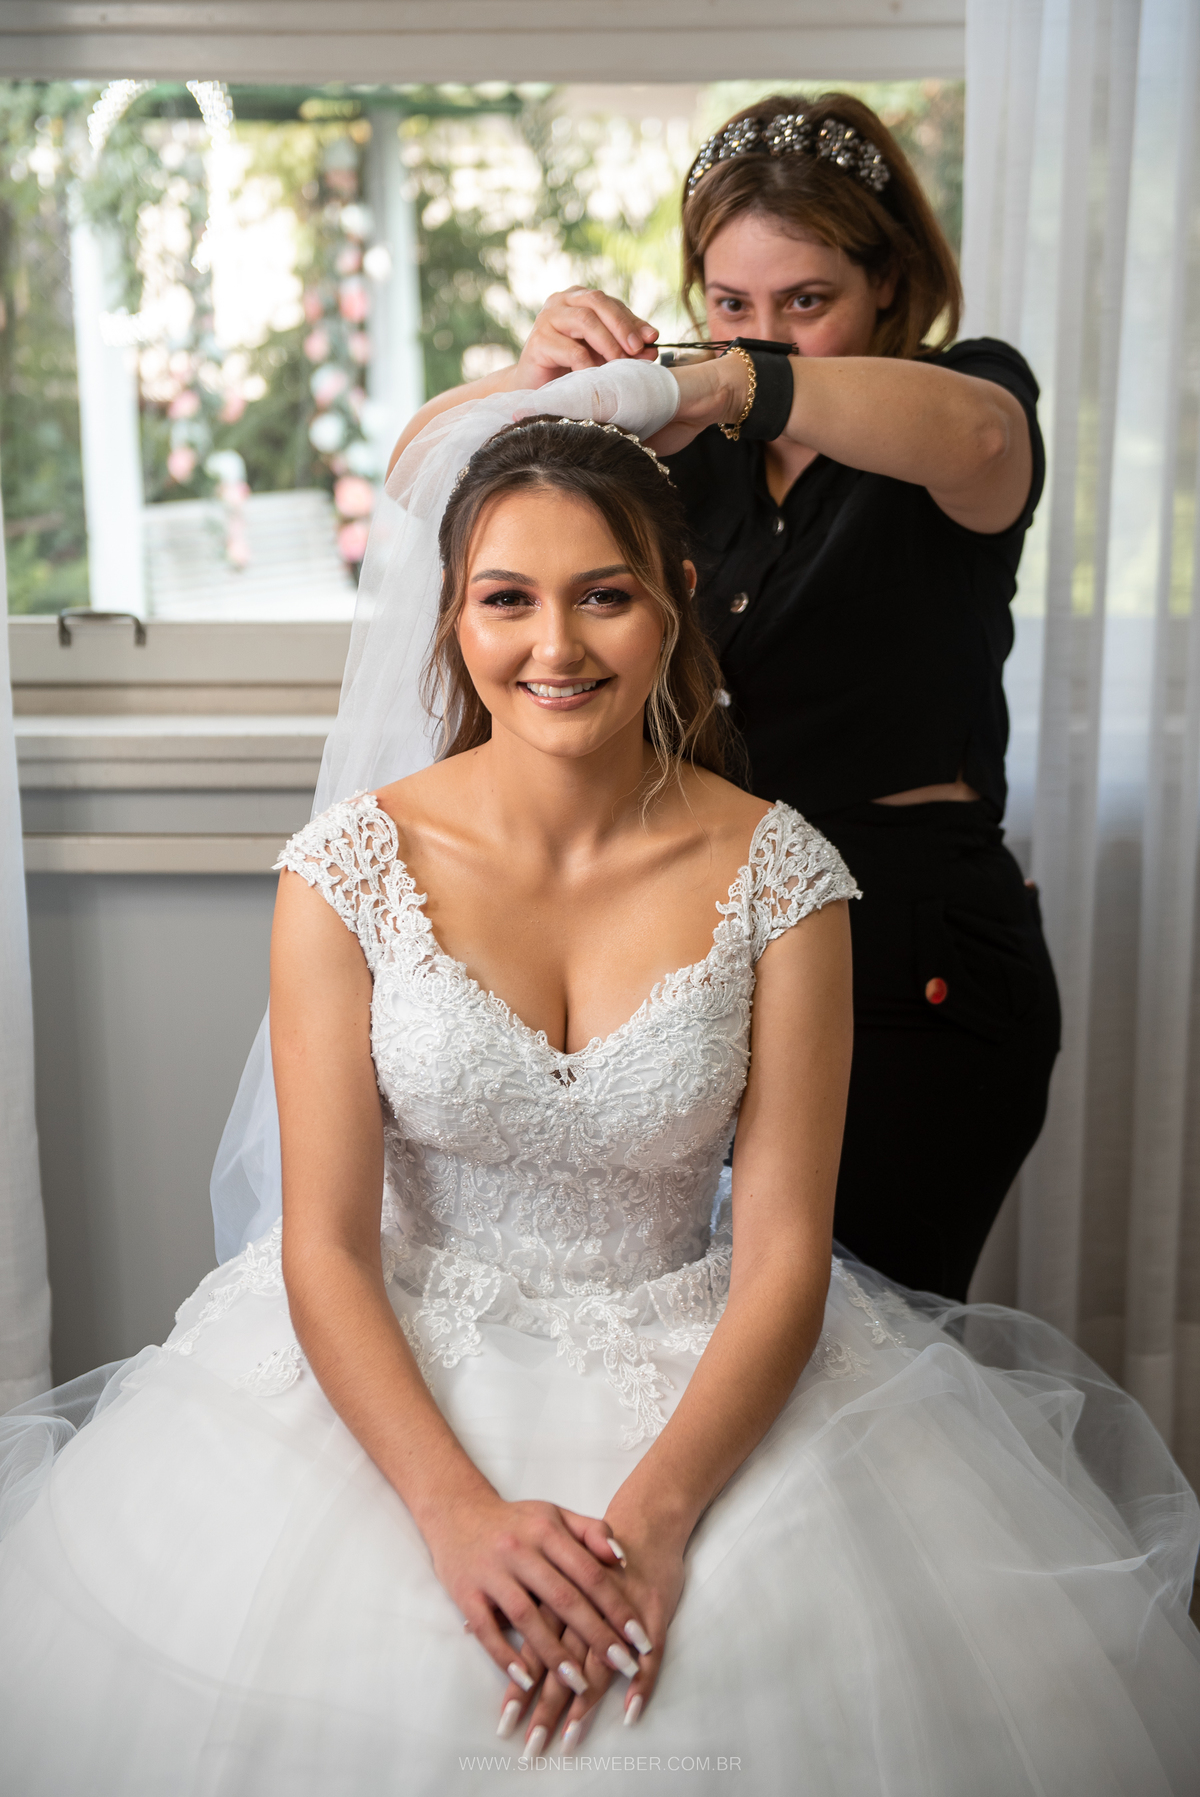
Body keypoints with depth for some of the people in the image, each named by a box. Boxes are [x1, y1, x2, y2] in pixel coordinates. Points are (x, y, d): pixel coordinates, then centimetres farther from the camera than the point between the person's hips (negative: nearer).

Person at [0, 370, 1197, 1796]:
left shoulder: (778, 877, -7)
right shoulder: (350, 871, -7)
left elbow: (783, 1254, -8)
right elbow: (325, 1246, -9)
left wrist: (653, 1512, -22)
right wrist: (458, 1509, -22)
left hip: (699, 1382, 1)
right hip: (398, 1375, 0)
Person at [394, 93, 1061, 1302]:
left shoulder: (968, 391, -3)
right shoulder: (693, 446, 7)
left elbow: (975, 440, -29)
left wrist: (732, 383, -45)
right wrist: (530, 380, -21)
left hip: (916, 972, -4)